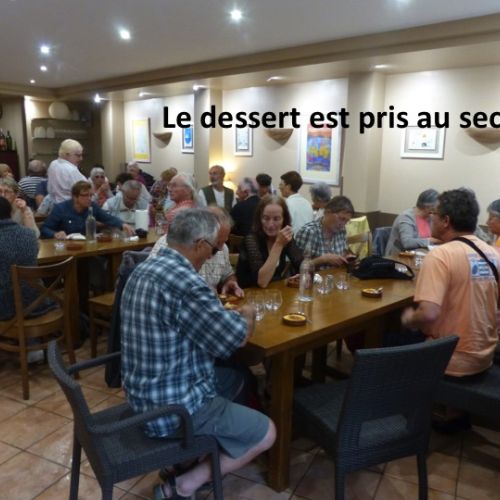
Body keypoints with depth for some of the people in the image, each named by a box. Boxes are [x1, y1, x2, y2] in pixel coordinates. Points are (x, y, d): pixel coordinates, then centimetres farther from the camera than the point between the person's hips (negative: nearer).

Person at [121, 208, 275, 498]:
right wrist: (248, 315, 2)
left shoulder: (144, 269, 2)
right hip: (173, 407, -9)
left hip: (145, 393, 9)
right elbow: (237, 338, -19)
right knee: (266, 434, 5)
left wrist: (222, 312, 9)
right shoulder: (185, 282, -29)